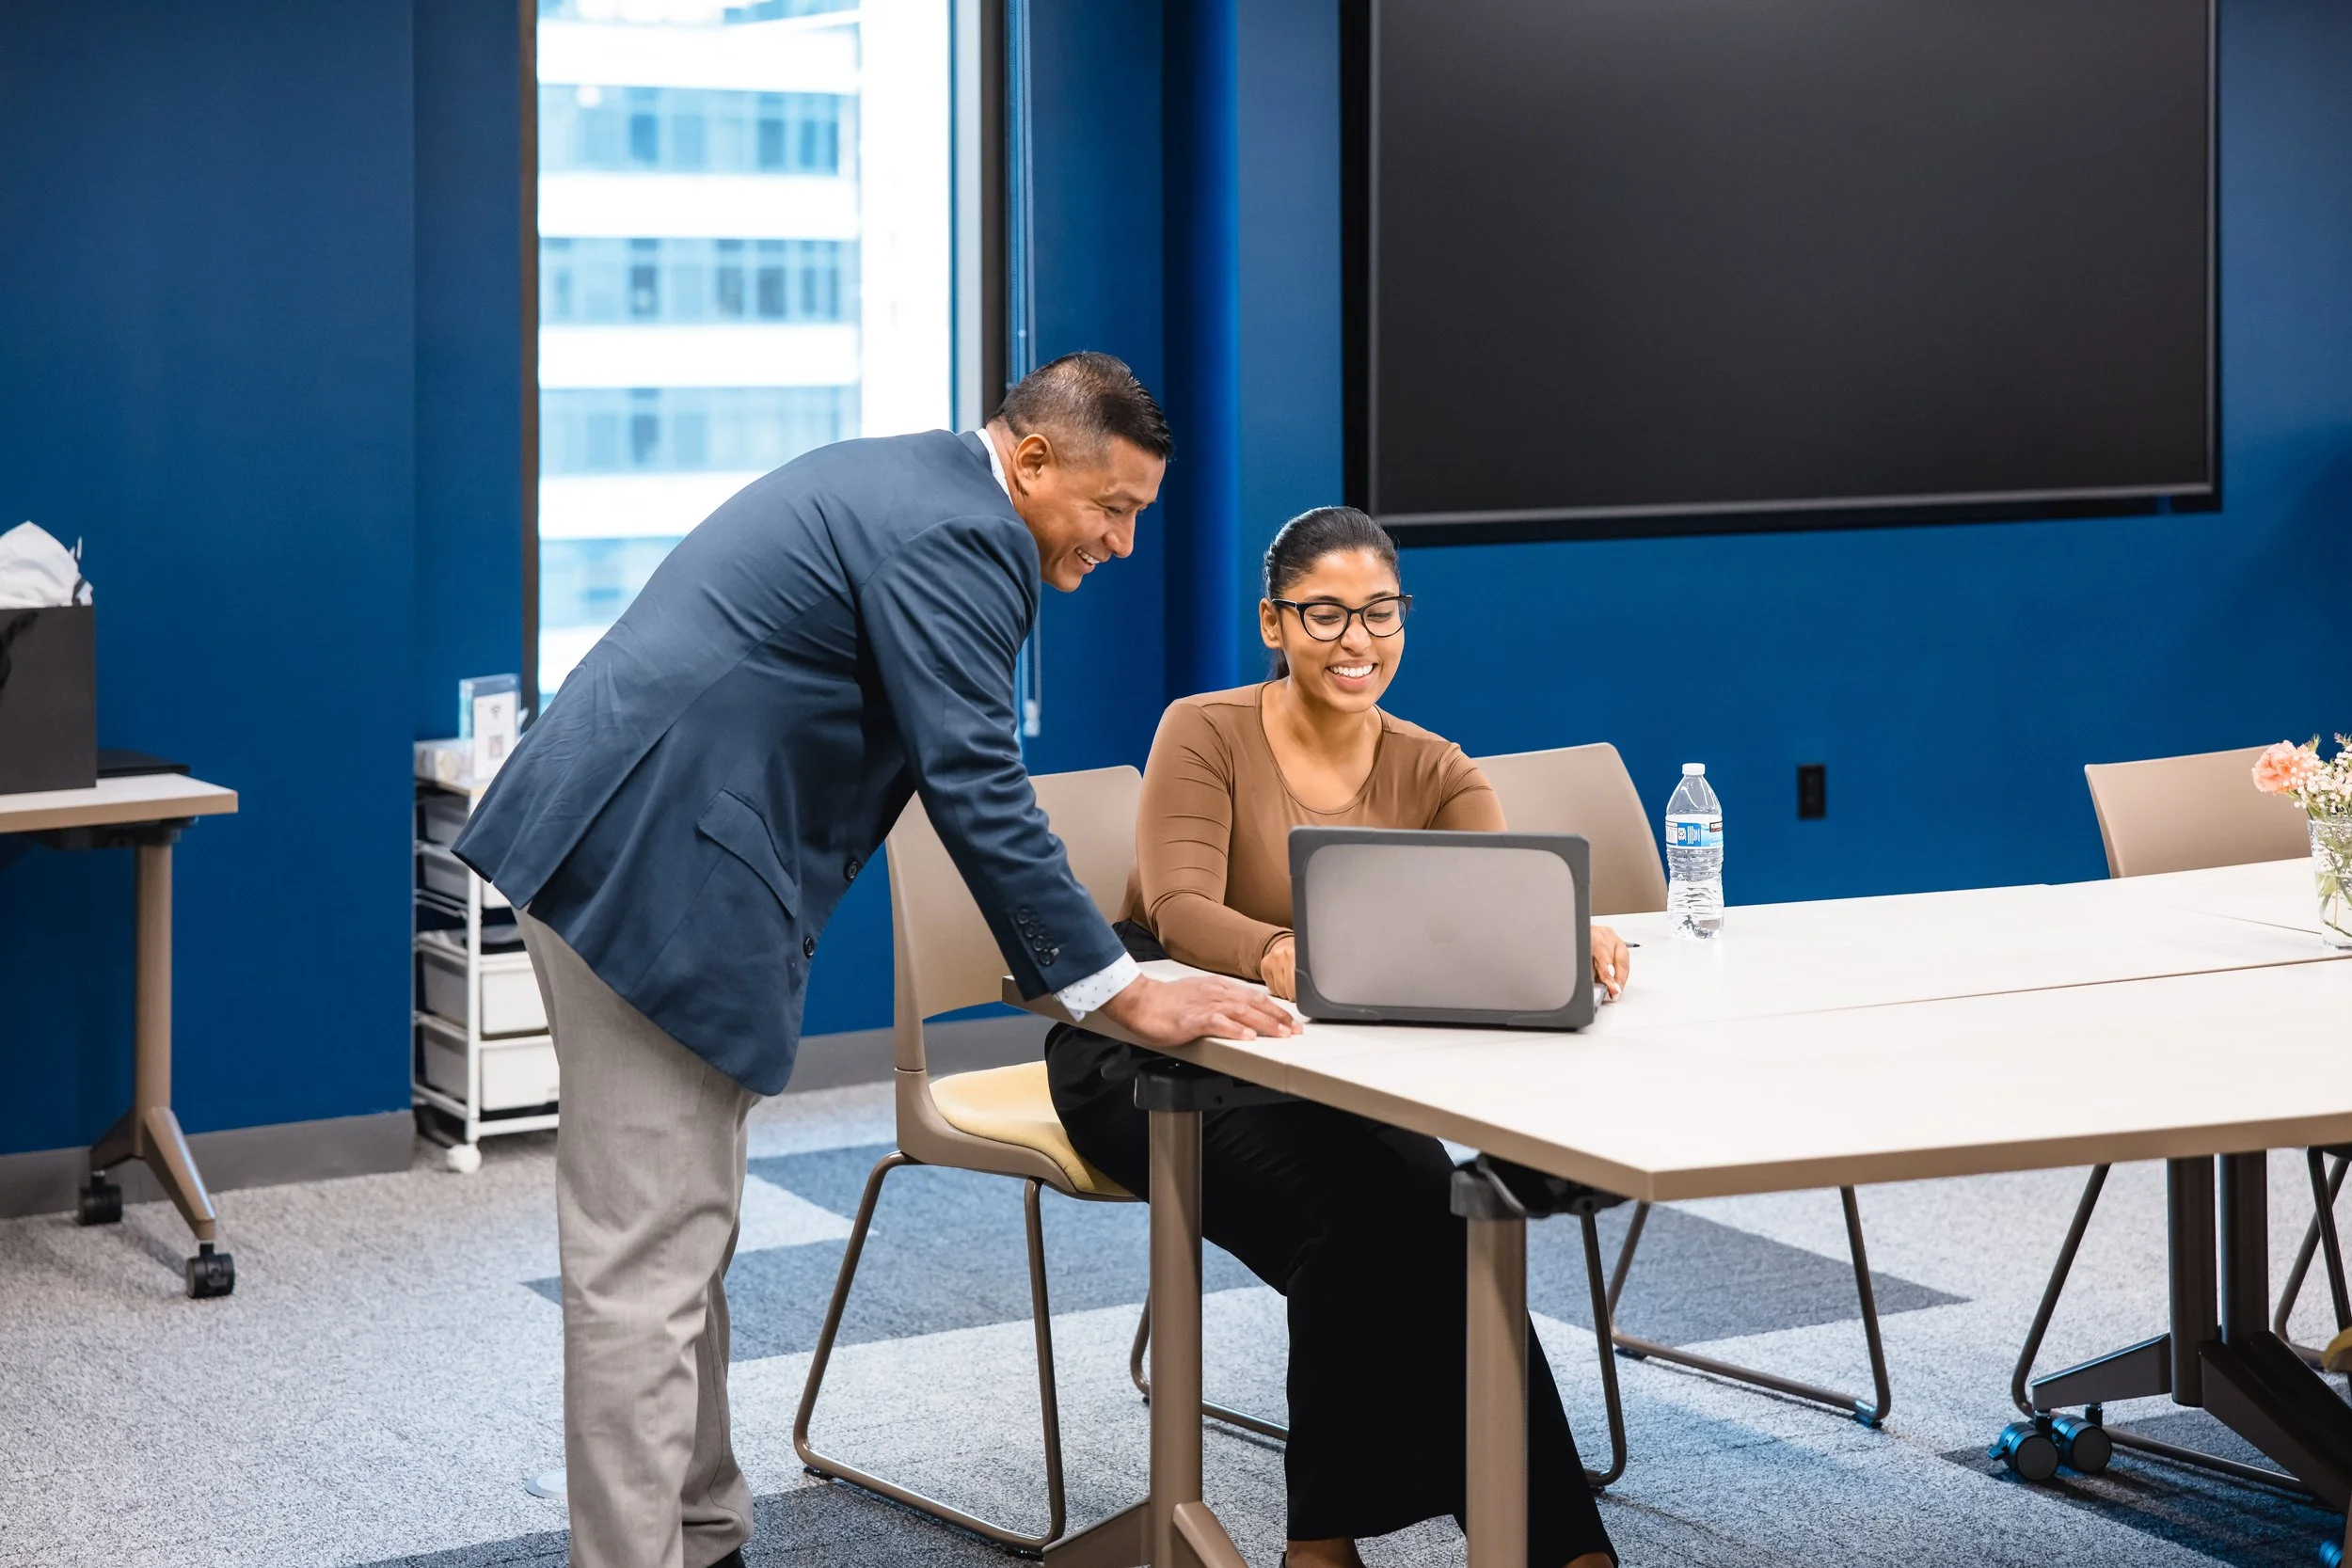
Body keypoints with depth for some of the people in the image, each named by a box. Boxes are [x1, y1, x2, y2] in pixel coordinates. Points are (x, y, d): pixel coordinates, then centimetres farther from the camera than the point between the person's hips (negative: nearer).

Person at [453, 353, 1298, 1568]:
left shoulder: (904, 481, 19)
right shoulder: (957, 535, -13)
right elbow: (977, 789, -18)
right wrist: (1122, 996, -14)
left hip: (605, 845, 11)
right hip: (656, 874, -11)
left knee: (682, 1237, 17)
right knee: (650, 1260, -8)